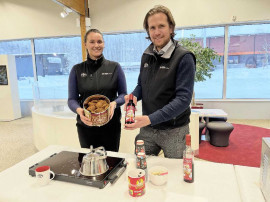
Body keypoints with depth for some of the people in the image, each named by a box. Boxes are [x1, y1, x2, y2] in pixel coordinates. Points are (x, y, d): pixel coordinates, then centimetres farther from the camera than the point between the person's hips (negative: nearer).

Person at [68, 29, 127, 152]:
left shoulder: (115, 67, 2)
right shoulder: (77, 70, 3)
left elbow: (123, 94, 3)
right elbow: (72, 99, 3)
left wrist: (114, 103, -17)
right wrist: (78, 110, -18)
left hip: (111, 125, 0)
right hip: (86, 125, 1)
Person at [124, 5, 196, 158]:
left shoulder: (184, 58, -15)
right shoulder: (147, 55, 4)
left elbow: (183, 98, -21)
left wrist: (150, 119, -28)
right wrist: (134, 96, -8)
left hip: (174, 130, -4)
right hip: (146, 129, 5)